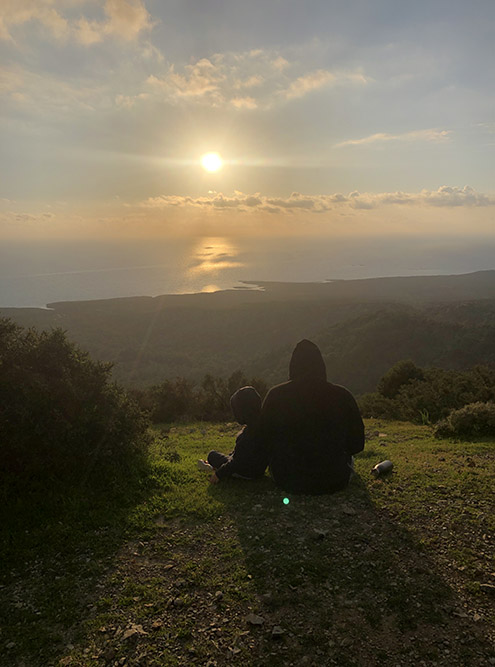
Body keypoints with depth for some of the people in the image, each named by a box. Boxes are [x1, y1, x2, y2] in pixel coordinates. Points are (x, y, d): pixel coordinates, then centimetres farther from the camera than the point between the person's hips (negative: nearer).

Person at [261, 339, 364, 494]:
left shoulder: (275, 396, -12)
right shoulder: (342, 396, -13)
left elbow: (266, 439, 2)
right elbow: (357, 444, -3)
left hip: (286, 482, 1)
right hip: (333, 483, 0)